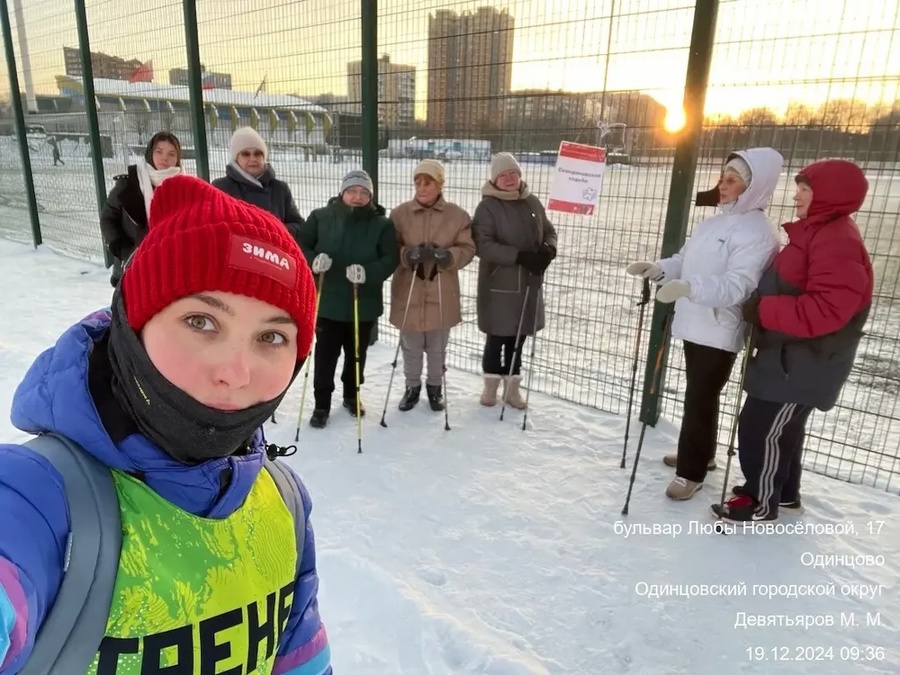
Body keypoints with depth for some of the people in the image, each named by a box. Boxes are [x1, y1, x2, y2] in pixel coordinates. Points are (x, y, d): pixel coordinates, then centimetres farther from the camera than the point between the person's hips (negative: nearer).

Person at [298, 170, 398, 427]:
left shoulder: (382, 224, -3)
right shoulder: (321, 217, -3)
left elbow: (390, 259, -10)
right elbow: (299, 245, -2)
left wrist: (368, 272, -29)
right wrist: (313, 260, -24)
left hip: (364, 304, 1)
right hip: (328, 301, -1)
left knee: (356, 354, 17)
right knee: (325, 354, 6)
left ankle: (352, 395, 38)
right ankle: (321, 404, 22)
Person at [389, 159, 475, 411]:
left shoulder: (457, 215, -1)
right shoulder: (400, 213, -1)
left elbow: (467, 249, -2)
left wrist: (448, 256, -22)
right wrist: (408, 255, -22)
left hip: (442, 294, 0)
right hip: (408, 292, 0)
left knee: (437, 346, 14)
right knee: (411, 346, 11)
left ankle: (434, 386, 35)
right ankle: (412, 386, 32)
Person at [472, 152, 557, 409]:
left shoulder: (533, 202, 5)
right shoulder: (487, 207, -11)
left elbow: (549, 231, 15)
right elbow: (482, 245, -20)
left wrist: (549, 248, -9)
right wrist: (519, 255, -27)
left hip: (529, 284, 5)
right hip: (498, 286, -5)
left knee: (517, 338, 15)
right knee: (496, 338, 9)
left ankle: (512, 387, 29)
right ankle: (491, 385, 29)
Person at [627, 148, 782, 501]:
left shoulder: (757, 232, -17)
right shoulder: (714, 222, 11)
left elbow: (737, 287, -26)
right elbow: (686, 260, 15)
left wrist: (690, 287, -40)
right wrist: (658, 268, -4)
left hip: (720, 332, -9)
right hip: (694, 325, 9)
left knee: (700, 400, -1)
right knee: (696, 395, 20)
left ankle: (691, 471, 14)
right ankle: (698, 454, 38)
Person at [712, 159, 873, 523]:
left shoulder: (838, 241, -21)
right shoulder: (819, 233, 12)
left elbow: (825, 310, -30)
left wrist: (763, 310, -24)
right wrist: (762, 308, 6)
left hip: (803, 363, -10)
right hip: (793, 357, 10)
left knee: (759, 429, -1)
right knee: (783, 427, 21)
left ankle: (762, 503, 16)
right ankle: (784, 494, 37)